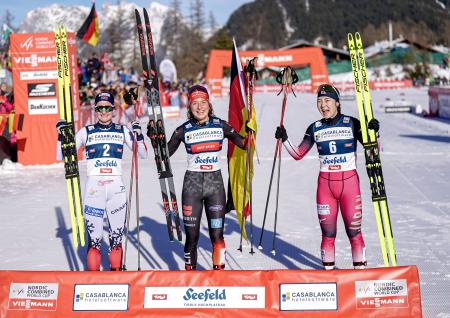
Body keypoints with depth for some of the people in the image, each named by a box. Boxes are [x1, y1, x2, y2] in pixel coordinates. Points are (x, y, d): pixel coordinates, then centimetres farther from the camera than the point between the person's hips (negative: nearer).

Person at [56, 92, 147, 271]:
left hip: (117, 188, 1)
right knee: (94, 239, -3)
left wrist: (139, 136, -7)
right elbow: (61, 157, 6)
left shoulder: (122, 131, 10)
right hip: (93, 188, -1)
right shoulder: (86, 132, 7)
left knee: (116, 238, 4)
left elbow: (143, 155, 8)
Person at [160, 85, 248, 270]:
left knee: (217, 234, -4)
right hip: (192, 184, 0)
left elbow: (244, 144, 9)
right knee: (192, 236, 4)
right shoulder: (184, 130, 0)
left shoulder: (220, 125, 2)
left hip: (215, 182, 0)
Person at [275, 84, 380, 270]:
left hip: (349, 181, -2)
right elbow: (298, 155, 12)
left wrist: (373, 131, -16)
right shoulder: (315, 128, 6)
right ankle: (328, 270, 14)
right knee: (327, 233, 3)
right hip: (325, 183, 2)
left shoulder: (351, 123, 0)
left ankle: (360, 269, 11)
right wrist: (284, 139, 0)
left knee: (354, 231, -1)